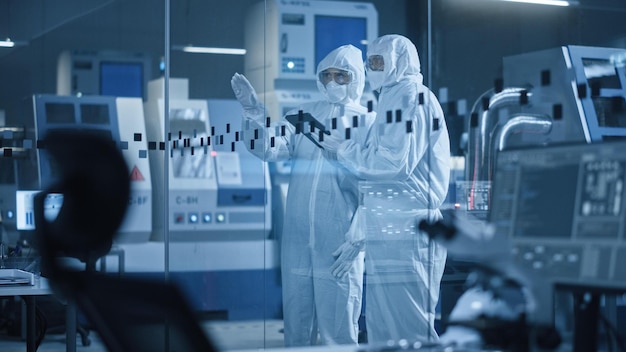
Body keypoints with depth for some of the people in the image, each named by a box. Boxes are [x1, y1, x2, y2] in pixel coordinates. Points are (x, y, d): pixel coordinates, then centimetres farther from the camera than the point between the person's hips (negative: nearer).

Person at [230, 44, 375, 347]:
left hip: (338, 247, -4)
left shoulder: (369, 124, 2)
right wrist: (252, 110, -19)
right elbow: (268, 148, -3)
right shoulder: (303, 115, 11)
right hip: (297, 241, 4)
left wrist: (357, 240, -10)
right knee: (296, 331, 11)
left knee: (337, 334, -1)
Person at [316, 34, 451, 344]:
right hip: (391, 229, 10)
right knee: (383, 327, 11)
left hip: (405, 231, -10)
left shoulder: (409, 95, -7)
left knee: (406, 328, -11)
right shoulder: (394, 98, 24)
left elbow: (394, 160, -17)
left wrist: (343, 151, -6)